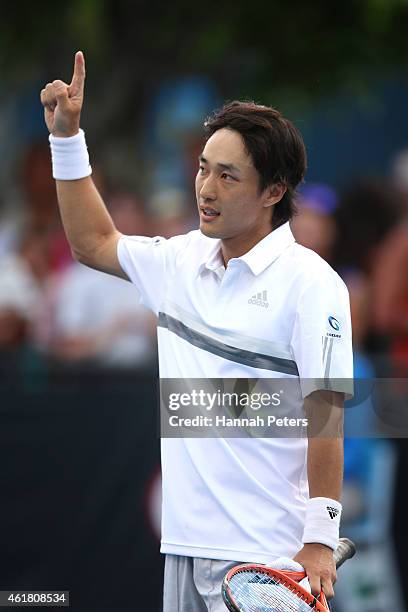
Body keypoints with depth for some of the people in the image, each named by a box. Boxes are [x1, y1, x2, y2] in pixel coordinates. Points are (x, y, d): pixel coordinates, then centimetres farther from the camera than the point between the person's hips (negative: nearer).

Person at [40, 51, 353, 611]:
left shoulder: (310, 282, -9)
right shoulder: (182, 261, 12)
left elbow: (325, 413, -13)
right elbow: (94, 242, 30)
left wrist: (320, 541, -18)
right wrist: (67, 136, 23)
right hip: (184, 544, 7)